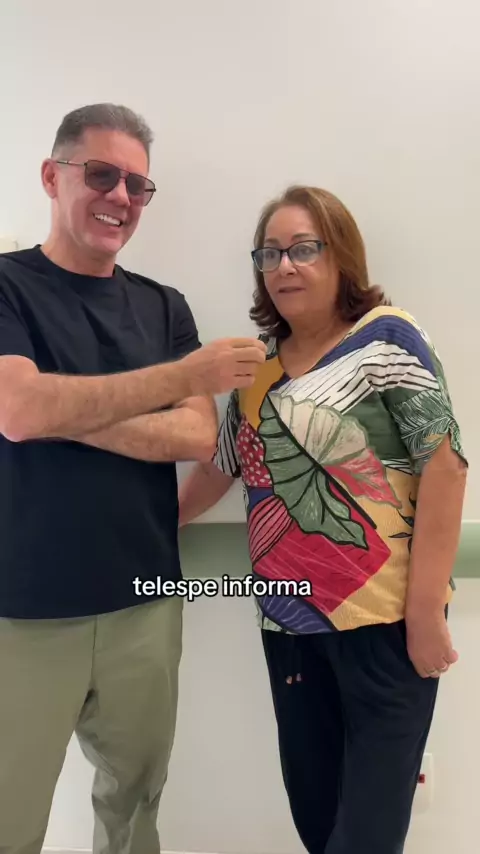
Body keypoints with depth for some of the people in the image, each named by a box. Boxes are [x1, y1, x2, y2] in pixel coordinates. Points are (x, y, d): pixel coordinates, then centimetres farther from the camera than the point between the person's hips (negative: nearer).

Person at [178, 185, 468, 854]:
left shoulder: (386, 338, -7)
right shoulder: (259, 366, 9)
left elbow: (444, 464, -13)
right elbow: (218, 465, 18)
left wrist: (426, 610, -17)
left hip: (384, 619, -5)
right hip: (289, 620, 6)